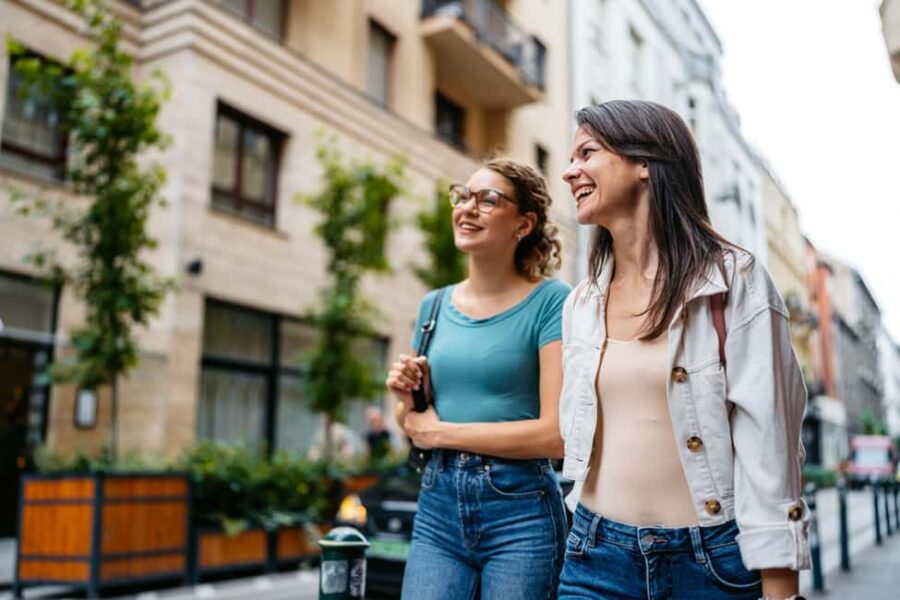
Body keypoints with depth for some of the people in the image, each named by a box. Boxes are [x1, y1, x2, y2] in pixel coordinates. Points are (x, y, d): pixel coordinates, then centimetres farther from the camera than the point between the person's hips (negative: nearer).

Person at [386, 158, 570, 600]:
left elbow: (557, 433, -16)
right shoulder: (434, 306, 8)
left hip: (521, 511, -4)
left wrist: (443, 432, -10)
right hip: (437, 503, 4)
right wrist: (406, 397, -6)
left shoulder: (550, 301, -9)